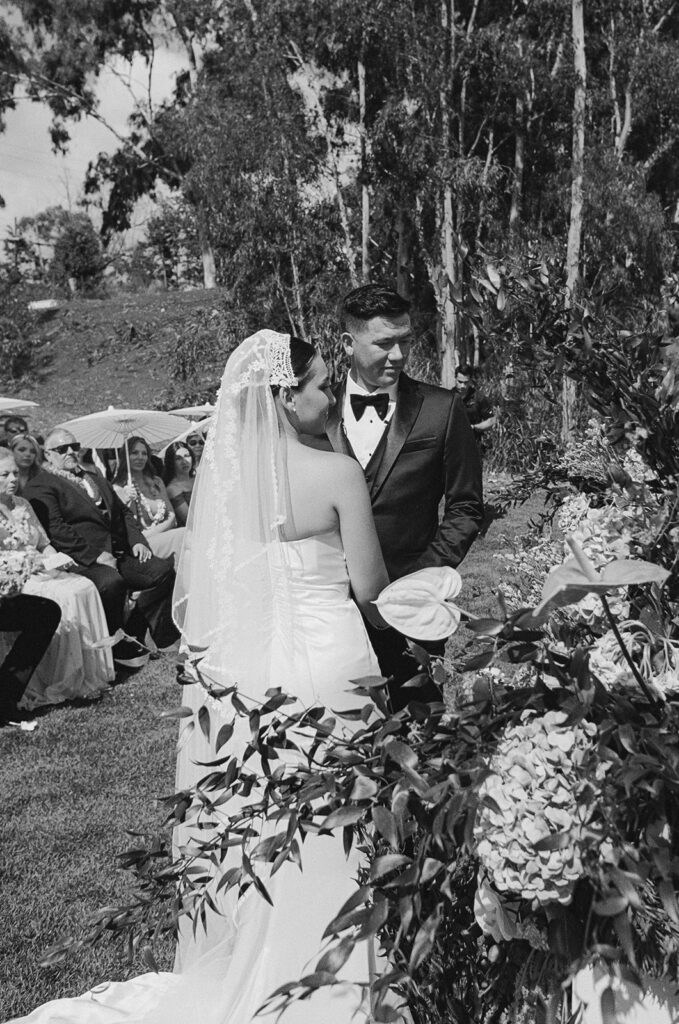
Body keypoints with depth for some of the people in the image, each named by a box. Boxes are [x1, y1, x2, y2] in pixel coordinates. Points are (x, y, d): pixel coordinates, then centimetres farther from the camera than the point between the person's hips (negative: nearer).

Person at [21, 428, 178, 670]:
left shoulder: (95, 479, 26)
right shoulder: (39, 487, -1)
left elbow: (123, 512, 26)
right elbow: (56, 530, -14)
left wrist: (137, 540, 6)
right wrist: (95, 555, -19)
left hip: (116, 553, 8)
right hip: (80, 560, -8)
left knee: (163, 570, -8)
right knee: (111, 581, -35)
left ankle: (132, 634, 0)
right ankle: (114, 645, -13)